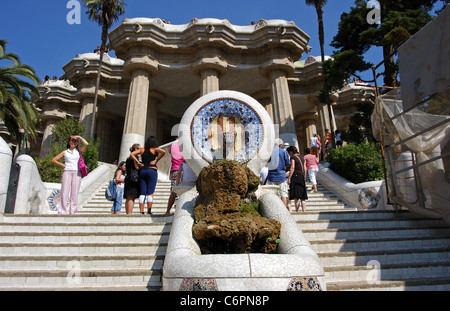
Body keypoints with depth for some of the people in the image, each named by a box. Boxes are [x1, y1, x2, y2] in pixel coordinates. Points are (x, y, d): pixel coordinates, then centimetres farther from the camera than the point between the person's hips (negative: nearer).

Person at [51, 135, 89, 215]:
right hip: (67, 172, 0)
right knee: (64, 193, -6)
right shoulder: (65, 152, 15)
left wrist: (79, 137, 9)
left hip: (77, 173, 0)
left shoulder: (79, 151, 15)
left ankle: (73, 212, -1)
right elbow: (53, 160, 17)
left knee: (74, 194, -3)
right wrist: (62, 165, 4)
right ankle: (62, 212, -4)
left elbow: (86, 144, -3)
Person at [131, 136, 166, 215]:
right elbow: (163, 152, -14)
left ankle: (141, 211, -2)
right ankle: (149, 211, -9)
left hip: (142, 171, 4)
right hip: (152, 171, -4)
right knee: (150, 193, -5)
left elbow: (132, 154, 7)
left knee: (142, 193, 2)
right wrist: (156, 160, -5)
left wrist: (139, 163, 5)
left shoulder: (142, 149, 13)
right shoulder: (154, 149, 3)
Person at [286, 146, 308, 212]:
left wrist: (289, 178, -13)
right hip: (302, 177, 7)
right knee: (303, 197, 10)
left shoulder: (293, 157, -3)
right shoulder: (302, 157, 17)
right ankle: (304, 211, 10)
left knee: (296, 197, -7)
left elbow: (292, 168, -14)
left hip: (295, 176, -7)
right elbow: (305, 169, 17)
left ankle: (297, 211, -9)